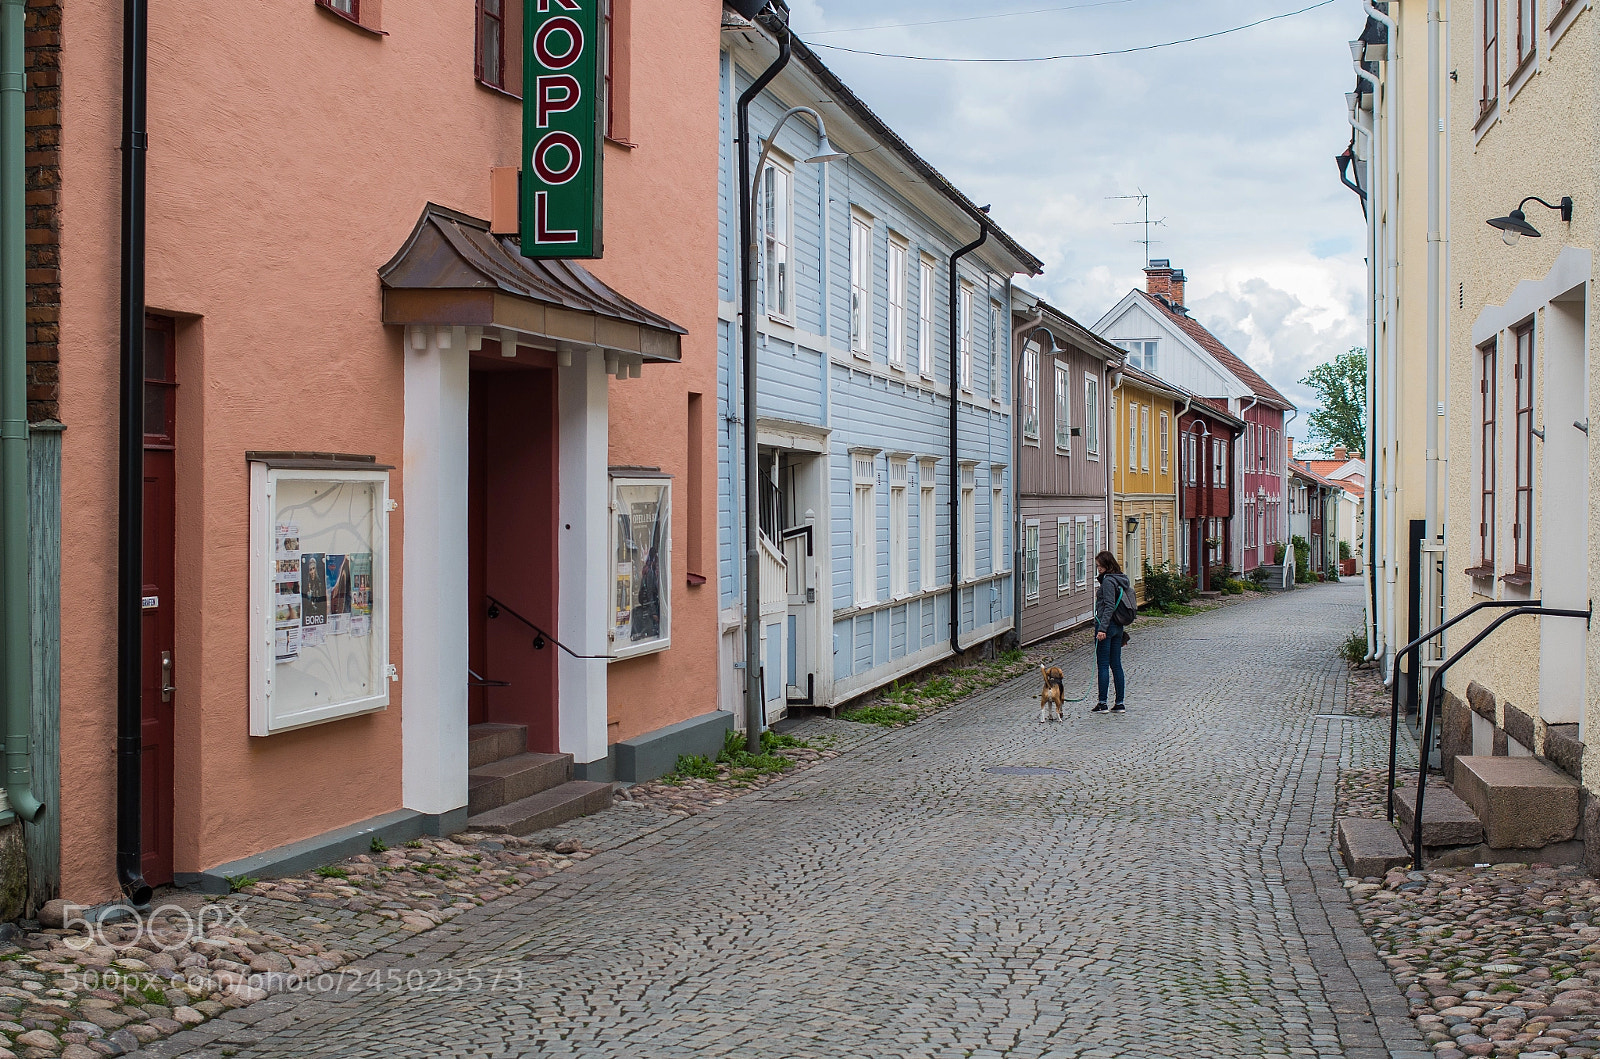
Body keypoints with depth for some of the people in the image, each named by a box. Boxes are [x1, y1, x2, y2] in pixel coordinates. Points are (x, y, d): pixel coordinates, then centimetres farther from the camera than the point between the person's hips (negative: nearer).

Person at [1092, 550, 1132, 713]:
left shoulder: (1108, 581, -14)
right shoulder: (1120, 580, 13)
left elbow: (1109, 606, -20)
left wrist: (1102, 628, -22)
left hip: (1106, 626, -9)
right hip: (1118, 626, 9)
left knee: (1103, 665, -3)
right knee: (1116, 665, 10)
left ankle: (1102, 703, -1)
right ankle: (1119, 703, 11)